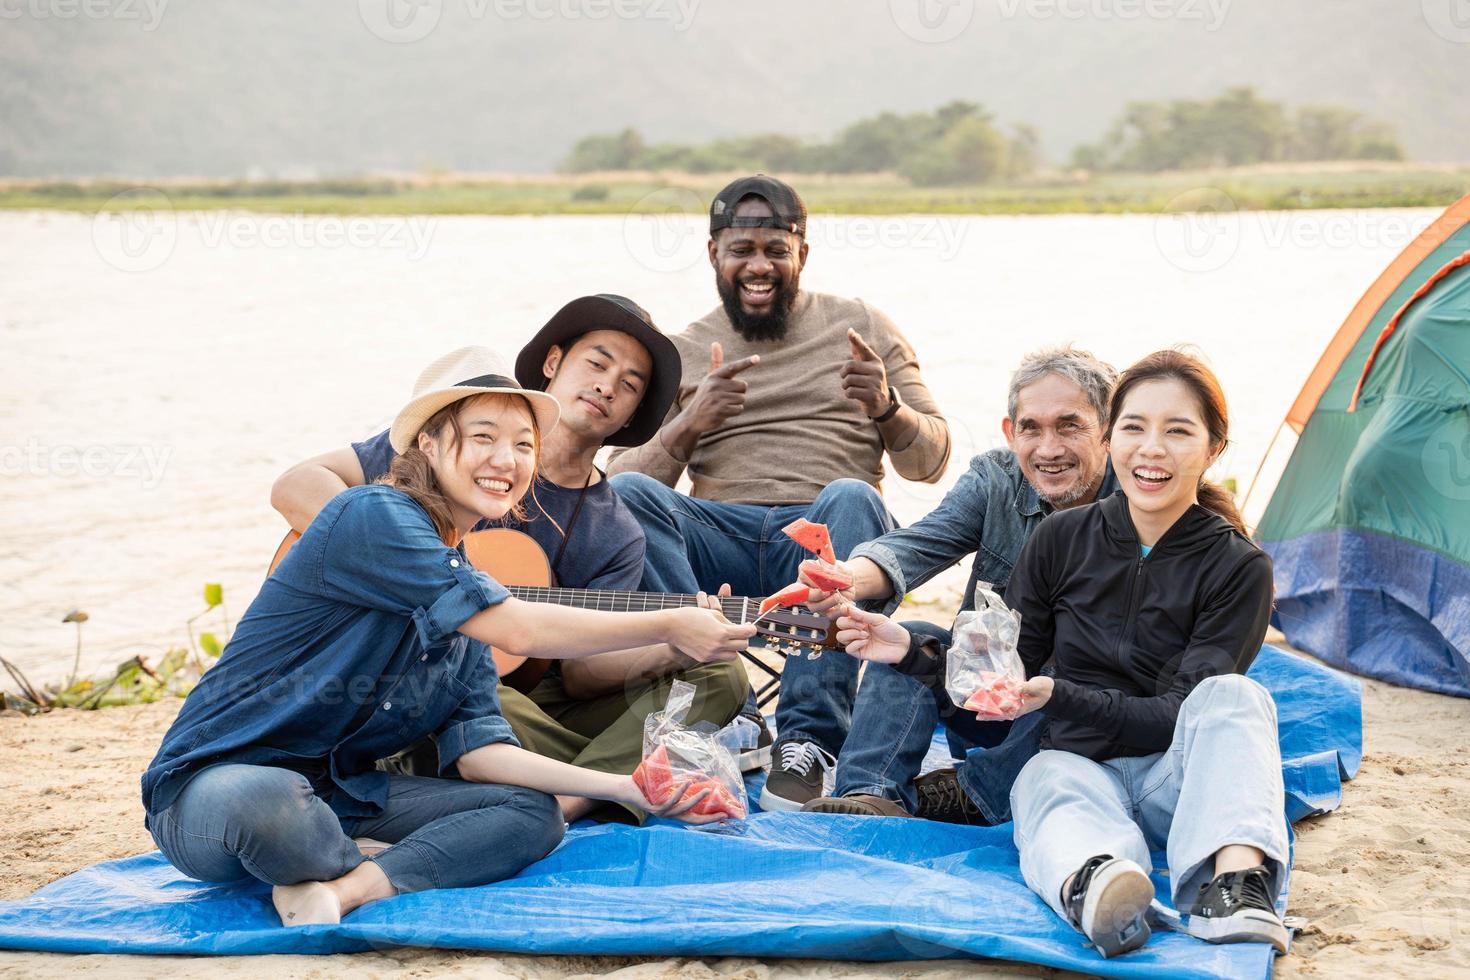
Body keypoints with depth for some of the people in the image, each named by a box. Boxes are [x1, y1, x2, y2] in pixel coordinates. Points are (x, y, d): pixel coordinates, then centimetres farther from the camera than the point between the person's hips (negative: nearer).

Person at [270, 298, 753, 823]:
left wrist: (675, 650, -23)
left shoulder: (617, 538, 9)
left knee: (720, 676, -15)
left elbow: (581, 670, -3)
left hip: (540, 707, 4)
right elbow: (295, 486, -7)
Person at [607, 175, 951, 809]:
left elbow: (930, 462, 10)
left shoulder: (859, 327, 15)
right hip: (720, 541, 1)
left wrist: (887, 405, -11)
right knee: (626, 494, -27)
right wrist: (690, 424, -11)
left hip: (825, 540, -1)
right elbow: (624, 475, 7)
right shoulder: (679, 354, 17)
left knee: (850, 497, -35)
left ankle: (809, 738, -37)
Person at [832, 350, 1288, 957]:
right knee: (1059, 795, -36)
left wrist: (1058, 697, -25)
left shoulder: (1239, 568, -5)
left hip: (1174, 777, -1)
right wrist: (911, 652, -6)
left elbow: (1178, 714, -12)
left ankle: (1234, 887, -57)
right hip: (1077, 764, 1)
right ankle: (1090, 887, -72)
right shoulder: (1064, 538, 4)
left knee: (1233, 695, -32)